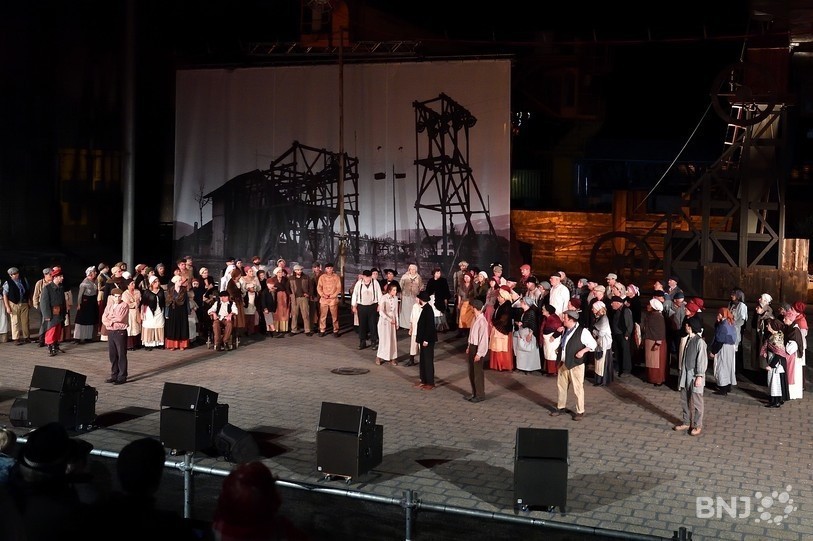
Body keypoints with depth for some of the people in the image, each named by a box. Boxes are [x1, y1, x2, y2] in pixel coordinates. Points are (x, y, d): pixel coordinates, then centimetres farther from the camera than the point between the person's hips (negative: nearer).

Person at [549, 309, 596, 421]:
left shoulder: (583, 331, -14)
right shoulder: (565, 331, 9)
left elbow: (593, 345, -10)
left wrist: (583, 351, -20)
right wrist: (559, 350, 11)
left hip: (576, 365, -7)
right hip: (563, 364, 7)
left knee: (577, 388, 0)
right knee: (561, 386, 15)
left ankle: (580, 412, 11)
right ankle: (560, 407, 29)